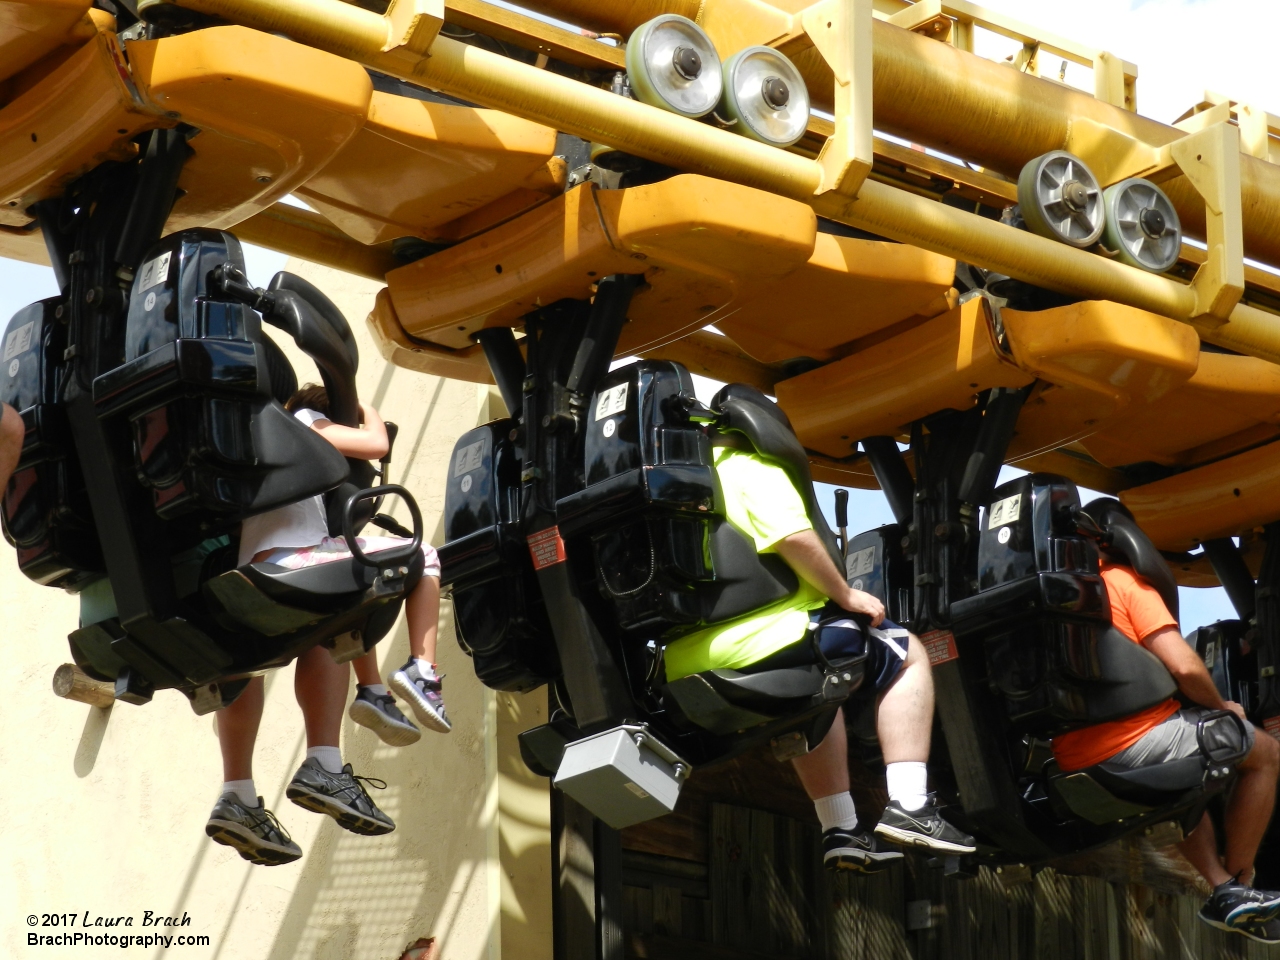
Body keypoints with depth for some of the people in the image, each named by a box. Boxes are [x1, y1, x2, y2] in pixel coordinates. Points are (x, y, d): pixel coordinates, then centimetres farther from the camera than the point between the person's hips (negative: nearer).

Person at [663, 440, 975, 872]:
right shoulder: (750, 469, -3)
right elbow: (794, 538, -18)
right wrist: (846, 595, -5)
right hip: (755, 642, -8)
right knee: (908, 657, 9)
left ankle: (840, 831, 27)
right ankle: (909, 807, -1)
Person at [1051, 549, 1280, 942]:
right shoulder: (1123, 581, -6)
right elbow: (1184, 666, -14)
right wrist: (1222, 706, 6)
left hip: (1072, 759, 7)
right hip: (1135, 740, -7)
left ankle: (1221, 885, 24)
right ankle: (1240, 884, 18)